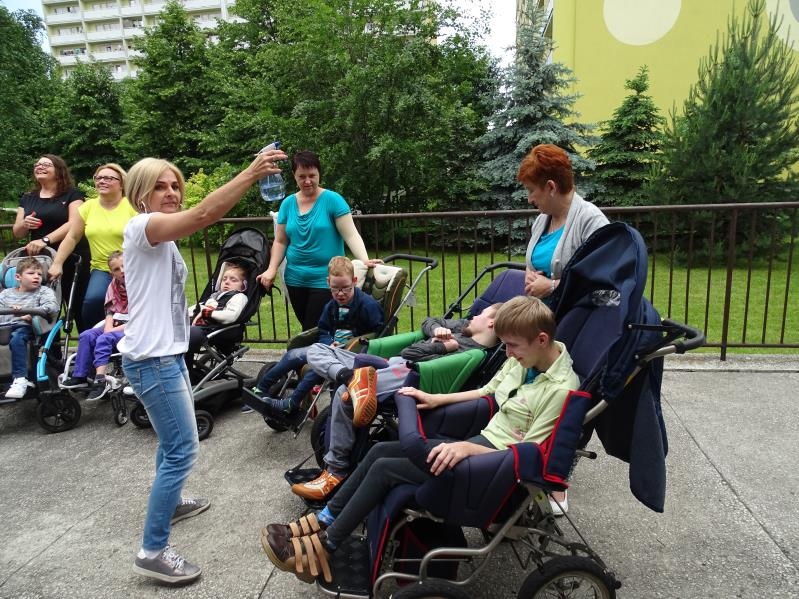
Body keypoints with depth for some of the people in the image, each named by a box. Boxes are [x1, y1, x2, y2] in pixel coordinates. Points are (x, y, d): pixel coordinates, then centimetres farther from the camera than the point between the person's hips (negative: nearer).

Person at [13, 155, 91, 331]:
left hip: (71, 260, -5)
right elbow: (17, 233, 16)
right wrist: (24, 224, -7)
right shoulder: (27, 198, 15)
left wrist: (45, 240, -24)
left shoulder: (72, 194, 0)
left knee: (78, 308, -2)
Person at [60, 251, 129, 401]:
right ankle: (80, 376, -1)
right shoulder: (114, 286, 12)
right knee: (86, 336, -8)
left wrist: (114, 330, -18)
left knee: (104, 339, -27)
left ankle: (100, 380, -28)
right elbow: (111, 310, 11)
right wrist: (108, 327, -9)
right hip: (116, 326, 7)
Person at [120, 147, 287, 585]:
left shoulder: (161, 234, 18)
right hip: (151, 358, -11)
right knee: (182, 450, -9)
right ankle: (152, 552, 2)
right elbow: (203, 214, -30)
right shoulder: (141, 227, -18)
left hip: (166, 352, 11)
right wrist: (250, 173, -33)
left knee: (173, 438, 26)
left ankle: (168, 503, 47)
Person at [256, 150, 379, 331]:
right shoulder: (288, 203, 6)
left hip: (325, 280, -5)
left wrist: (365, 261, -27)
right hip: (295, 279, 5)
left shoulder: (332, 200, -7)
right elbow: (280, 242, 11)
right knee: (306, 328, 15)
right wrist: (271, 270, -1)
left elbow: (351, 235, -13)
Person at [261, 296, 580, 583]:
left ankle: (326, 545, 1)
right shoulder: (522, 359, 3)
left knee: (384, 468, -13)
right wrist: (436, 399, 11)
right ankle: (323, 520, 11)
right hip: (477, 441, 9)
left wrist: (467, 448, -29)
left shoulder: (561, 389, -22)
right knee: (381, 450, 1)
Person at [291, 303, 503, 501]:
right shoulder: (463, 326, 21)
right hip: (393, 363, 10)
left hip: (413, 374, -10)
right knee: (317, 350, 2)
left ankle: (336, 471, -18)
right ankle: (351, 377, -30)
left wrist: (444, 346, -5)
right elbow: (428, 322, 28)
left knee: (344, 394, -33)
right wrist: (437, 329, 9)